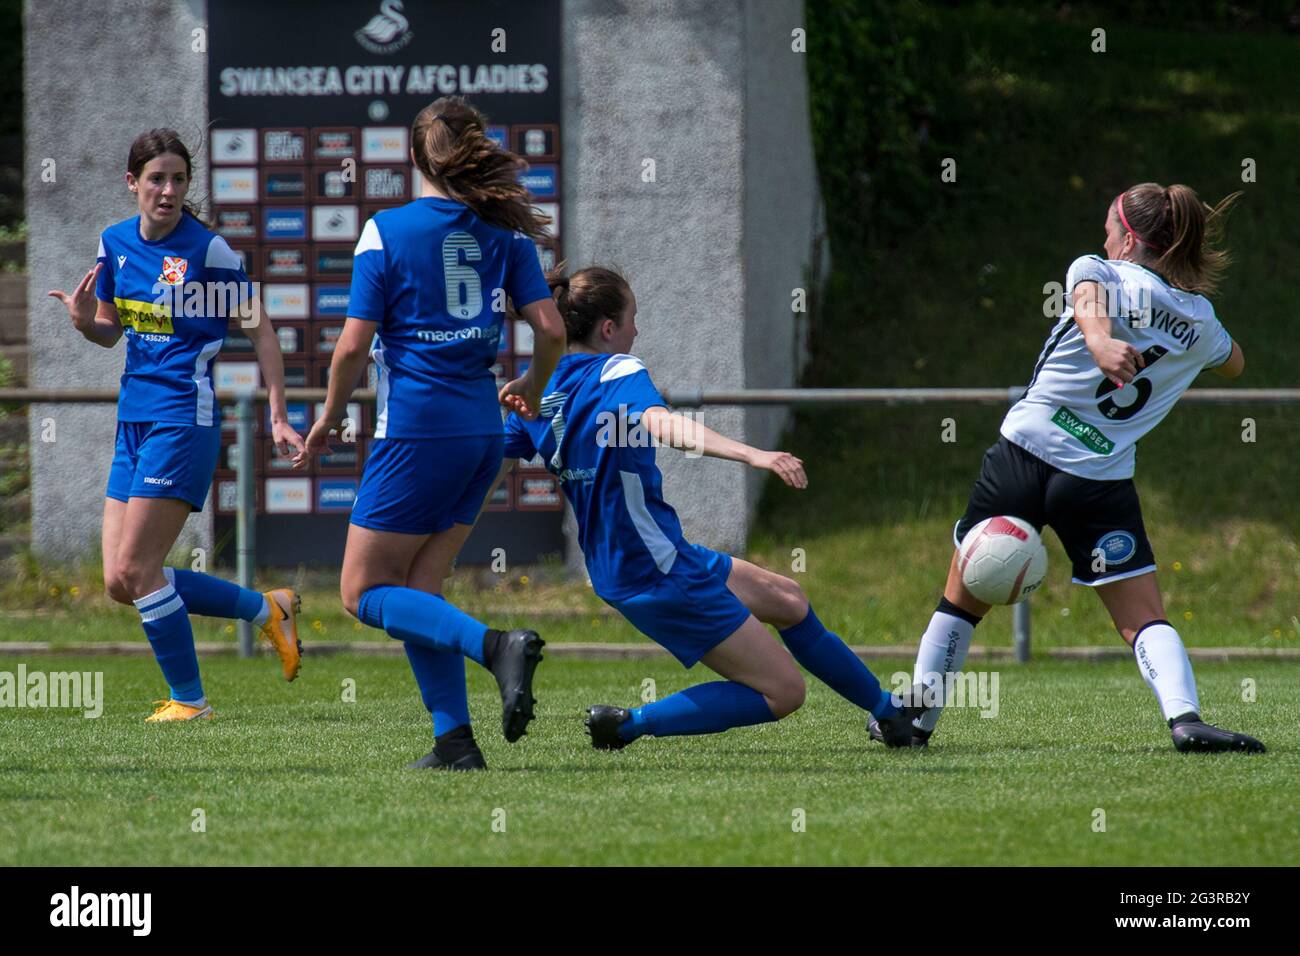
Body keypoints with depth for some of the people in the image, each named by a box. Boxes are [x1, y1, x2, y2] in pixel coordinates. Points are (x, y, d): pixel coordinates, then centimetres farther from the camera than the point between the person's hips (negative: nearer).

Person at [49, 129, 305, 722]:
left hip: (184, 420, -8)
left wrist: (278, 416, -11)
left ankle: (189, 699, 3)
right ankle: (268, 610, 18)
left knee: (135, 569, -11)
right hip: (134, 422, 8)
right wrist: (84, 321, -5)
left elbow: (259, 331, -6)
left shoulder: (208, 250, -11)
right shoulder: (115, 244, 7)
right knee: (120, 583, 5)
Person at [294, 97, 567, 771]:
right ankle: (454, 741, 2)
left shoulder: (385, 233, -8)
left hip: (415, 431, -6)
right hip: (481, 431, 6)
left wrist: (329, 417, 7)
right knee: (418, 590, 13)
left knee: (364, 594, 1)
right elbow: (550, 330, 1)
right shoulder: (505, 231, 5)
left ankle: (495, 646, -20)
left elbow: (353, 345, -9)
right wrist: (532, 388, 21)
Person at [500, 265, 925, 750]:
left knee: (787, 599, 25)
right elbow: (661, 424, -39)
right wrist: (751, 454, -51)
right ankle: (628, 724, -3)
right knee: (783, 691, -4)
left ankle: (888, 709, 38)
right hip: (663, 576, -10)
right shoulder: (618, 372, -19)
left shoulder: (538, 394, 4)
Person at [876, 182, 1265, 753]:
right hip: (1102, 482, 1)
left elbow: (1088, 304, -24)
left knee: (962, 599, 14)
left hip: (1023, 452, -1)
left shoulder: (1097, 272, 1)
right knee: (1145, 618, 1)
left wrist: (1101, 343, -45)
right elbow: (1234, 363, 34)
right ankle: (1184, 717, -23)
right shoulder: (1200, 321, 11)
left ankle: (916, 716, 17)